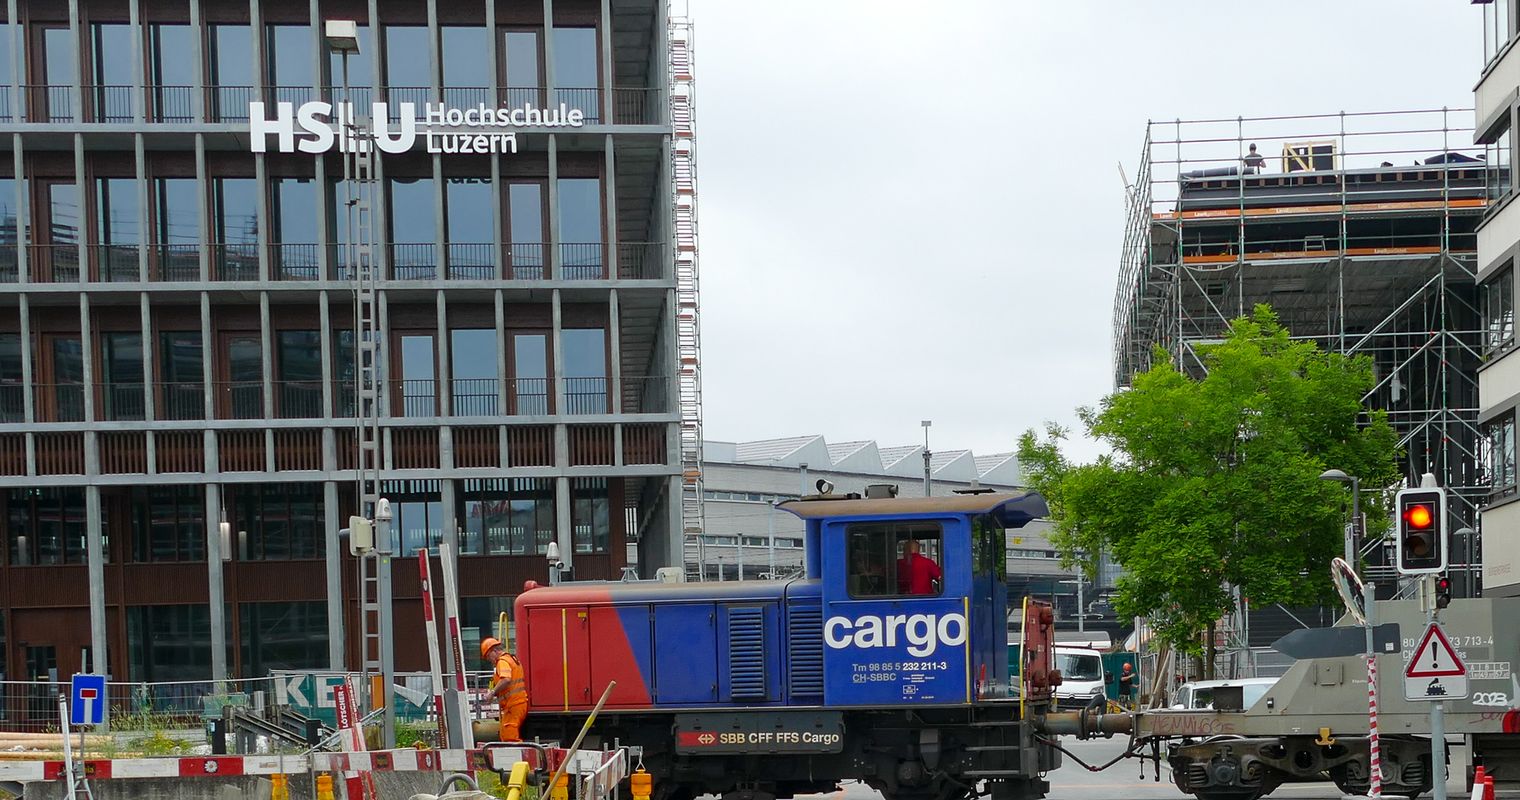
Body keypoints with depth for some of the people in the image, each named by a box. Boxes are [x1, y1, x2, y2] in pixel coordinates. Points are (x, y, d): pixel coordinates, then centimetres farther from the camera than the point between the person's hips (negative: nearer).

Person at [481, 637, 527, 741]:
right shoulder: (513, 659, 21)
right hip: (521, 704, 10)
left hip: (513, 705, -10)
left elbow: (506, 680, -28)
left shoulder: (503, 661, -10)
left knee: (509, 738, -12)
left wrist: (493, 692, -19)